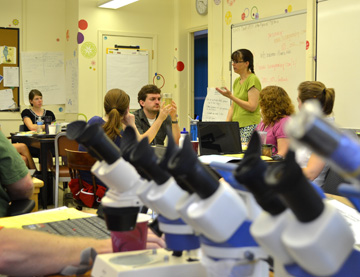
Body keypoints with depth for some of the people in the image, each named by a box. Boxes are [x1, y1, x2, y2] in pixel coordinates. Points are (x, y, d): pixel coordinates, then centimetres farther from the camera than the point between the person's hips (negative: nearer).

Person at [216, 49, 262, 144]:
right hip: (236, 125, 7)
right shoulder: (237, 81, 17)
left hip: (249, 126, -7)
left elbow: (252, 107, -16)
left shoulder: (253, 80, -8)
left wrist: (231, 96, -16)